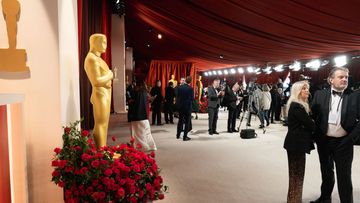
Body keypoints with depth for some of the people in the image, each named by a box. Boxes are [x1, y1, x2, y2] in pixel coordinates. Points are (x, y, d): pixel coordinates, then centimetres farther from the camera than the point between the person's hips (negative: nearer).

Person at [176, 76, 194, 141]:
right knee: (187, 121, 4)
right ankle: (185, 137, 5)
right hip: (188, 106, -5)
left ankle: (178, 135, 27)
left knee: (180, 120, 18)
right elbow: (192, 98, -13)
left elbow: (177, 96, 2)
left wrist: (177, 104, 13)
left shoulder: (179, 87, -2)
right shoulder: (190, 88, -14)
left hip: (180, 106, 5)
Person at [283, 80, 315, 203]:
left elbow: (307, 123, 11)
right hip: (296, 143, -10)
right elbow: (309, 124, -16)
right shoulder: (296, 106, -18)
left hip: (298, 142, 10)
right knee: (297, 174, 0)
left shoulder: (301, 105, 15)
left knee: (297, 173, 16)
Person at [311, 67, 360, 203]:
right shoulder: (320, 95, -2)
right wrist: (316, 136, 0)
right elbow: (312, 116, 4)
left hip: (343, 143, -2)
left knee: (344, 176, 6)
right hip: (324, 141, 2)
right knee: (326, 172, 20)